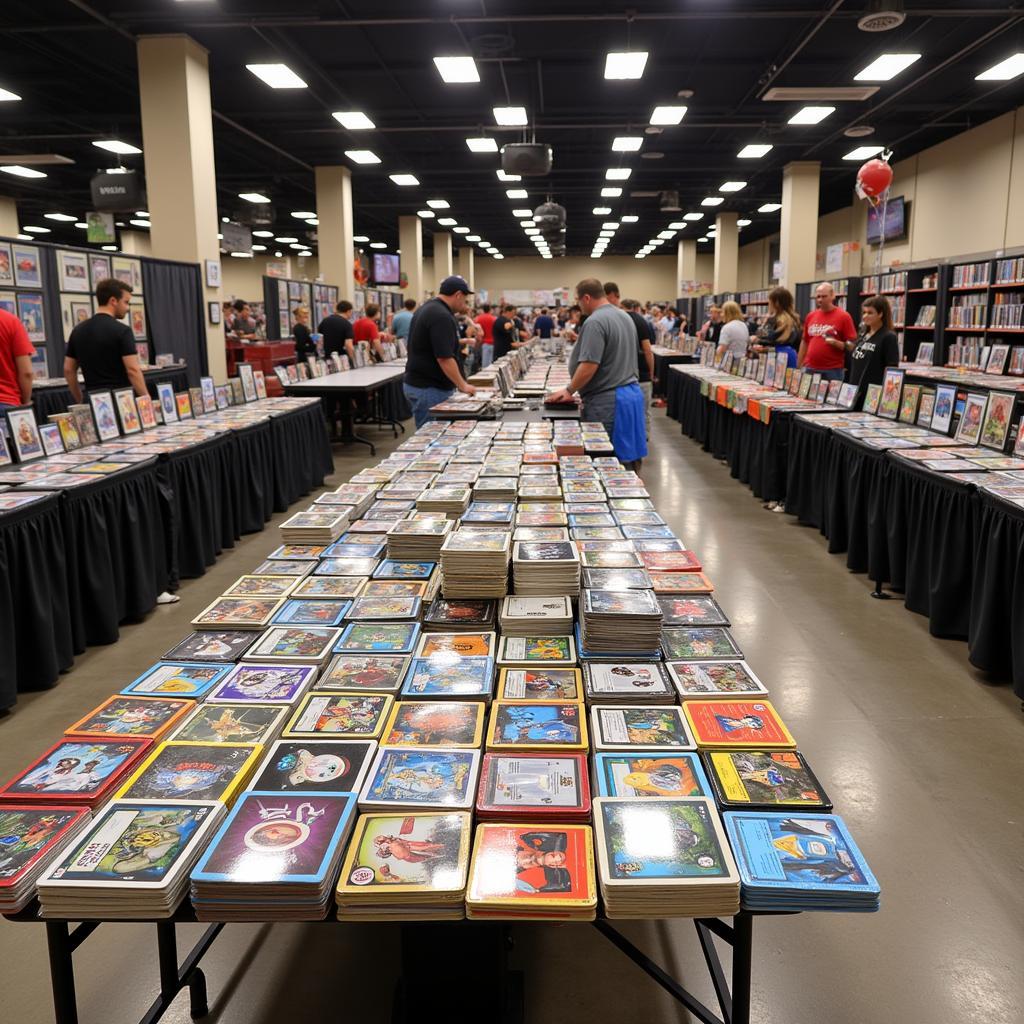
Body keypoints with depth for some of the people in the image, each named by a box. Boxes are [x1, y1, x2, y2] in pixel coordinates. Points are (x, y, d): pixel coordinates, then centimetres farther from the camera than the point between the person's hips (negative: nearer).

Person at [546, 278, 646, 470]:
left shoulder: (595, 322, -16)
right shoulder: (625, 317, 13)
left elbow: (589, 365, -21)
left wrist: (569, 390, -10)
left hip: (607, 400, -9)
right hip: (633, 392, 9)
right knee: (629, 454, 12)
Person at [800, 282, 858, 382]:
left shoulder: (844, 316, -4)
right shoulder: (810, 316, 10)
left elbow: (852, 345, -4)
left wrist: (836, 343, -22)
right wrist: (798, 367, 13)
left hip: (833, 370, -4)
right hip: (810, 369, 4)